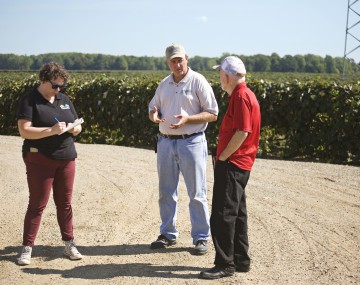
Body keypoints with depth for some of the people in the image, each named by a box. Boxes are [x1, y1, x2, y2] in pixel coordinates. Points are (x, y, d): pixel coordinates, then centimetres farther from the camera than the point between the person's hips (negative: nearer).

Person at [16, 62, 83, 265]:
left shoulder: (64, 99, 11)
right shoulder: (30, 100, -7)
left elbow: (78, 127, 16)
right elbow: (24, 131, -16)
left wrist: (72, 128, -8)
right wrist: (51, 130, -26)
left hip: (66, 158, 5)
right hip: (40, 159, -5)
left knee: (65, 202, 10)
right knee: (37, 204, -3)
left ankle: (69, 243, 18)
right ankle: (27, 247, 4)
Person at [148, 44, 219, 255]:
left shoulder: (198, 82, -6)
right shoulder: (164, 84, 12)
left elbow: (212, 114, -9)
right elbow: (153, 107, 21)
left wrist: (187, 119, -22)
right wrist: (153, 114, -4)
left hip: (191, 142, -6)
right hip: (166, 142, 6)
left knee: (197, 194, -1)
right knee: (166, 192, 12)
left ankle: (201, 238, 8)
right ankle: (168, 234, 24)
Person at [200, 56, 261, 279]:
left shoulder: (241, 96, -16)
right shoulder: (243, 94, 16)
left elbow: (242, 132, -23)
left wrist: (222, 157, -15)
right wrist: (222, 157, 14)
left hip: (231, 165, -11)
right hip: (238, 165, 11)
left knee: (222, 215, -6)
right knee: (237, 213, 16)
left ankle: (225, 265, -1)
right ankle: (241, 260, 24)